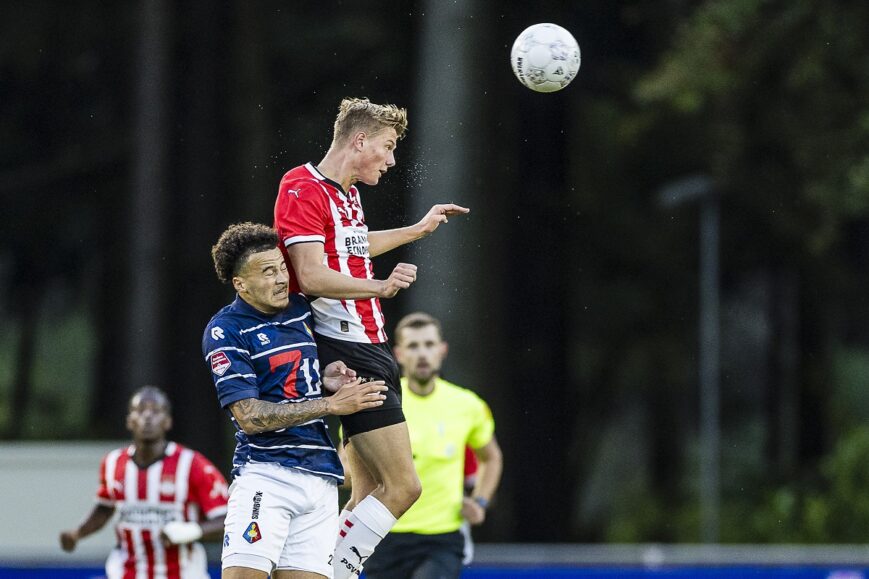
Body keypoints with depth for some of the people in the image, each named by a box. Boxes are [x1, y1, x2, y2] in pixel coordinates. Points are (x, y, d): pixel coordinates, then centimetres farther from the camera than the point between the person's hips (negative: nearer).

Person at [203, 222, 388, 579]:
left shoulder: (300, 311, 14)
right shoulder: (225, 331, -5)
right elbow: (249, 417, -12)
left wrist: (324, 377, 6)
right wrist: (331, 404, -12)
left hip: (321, 477, 6)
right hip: (265, 473, -6)